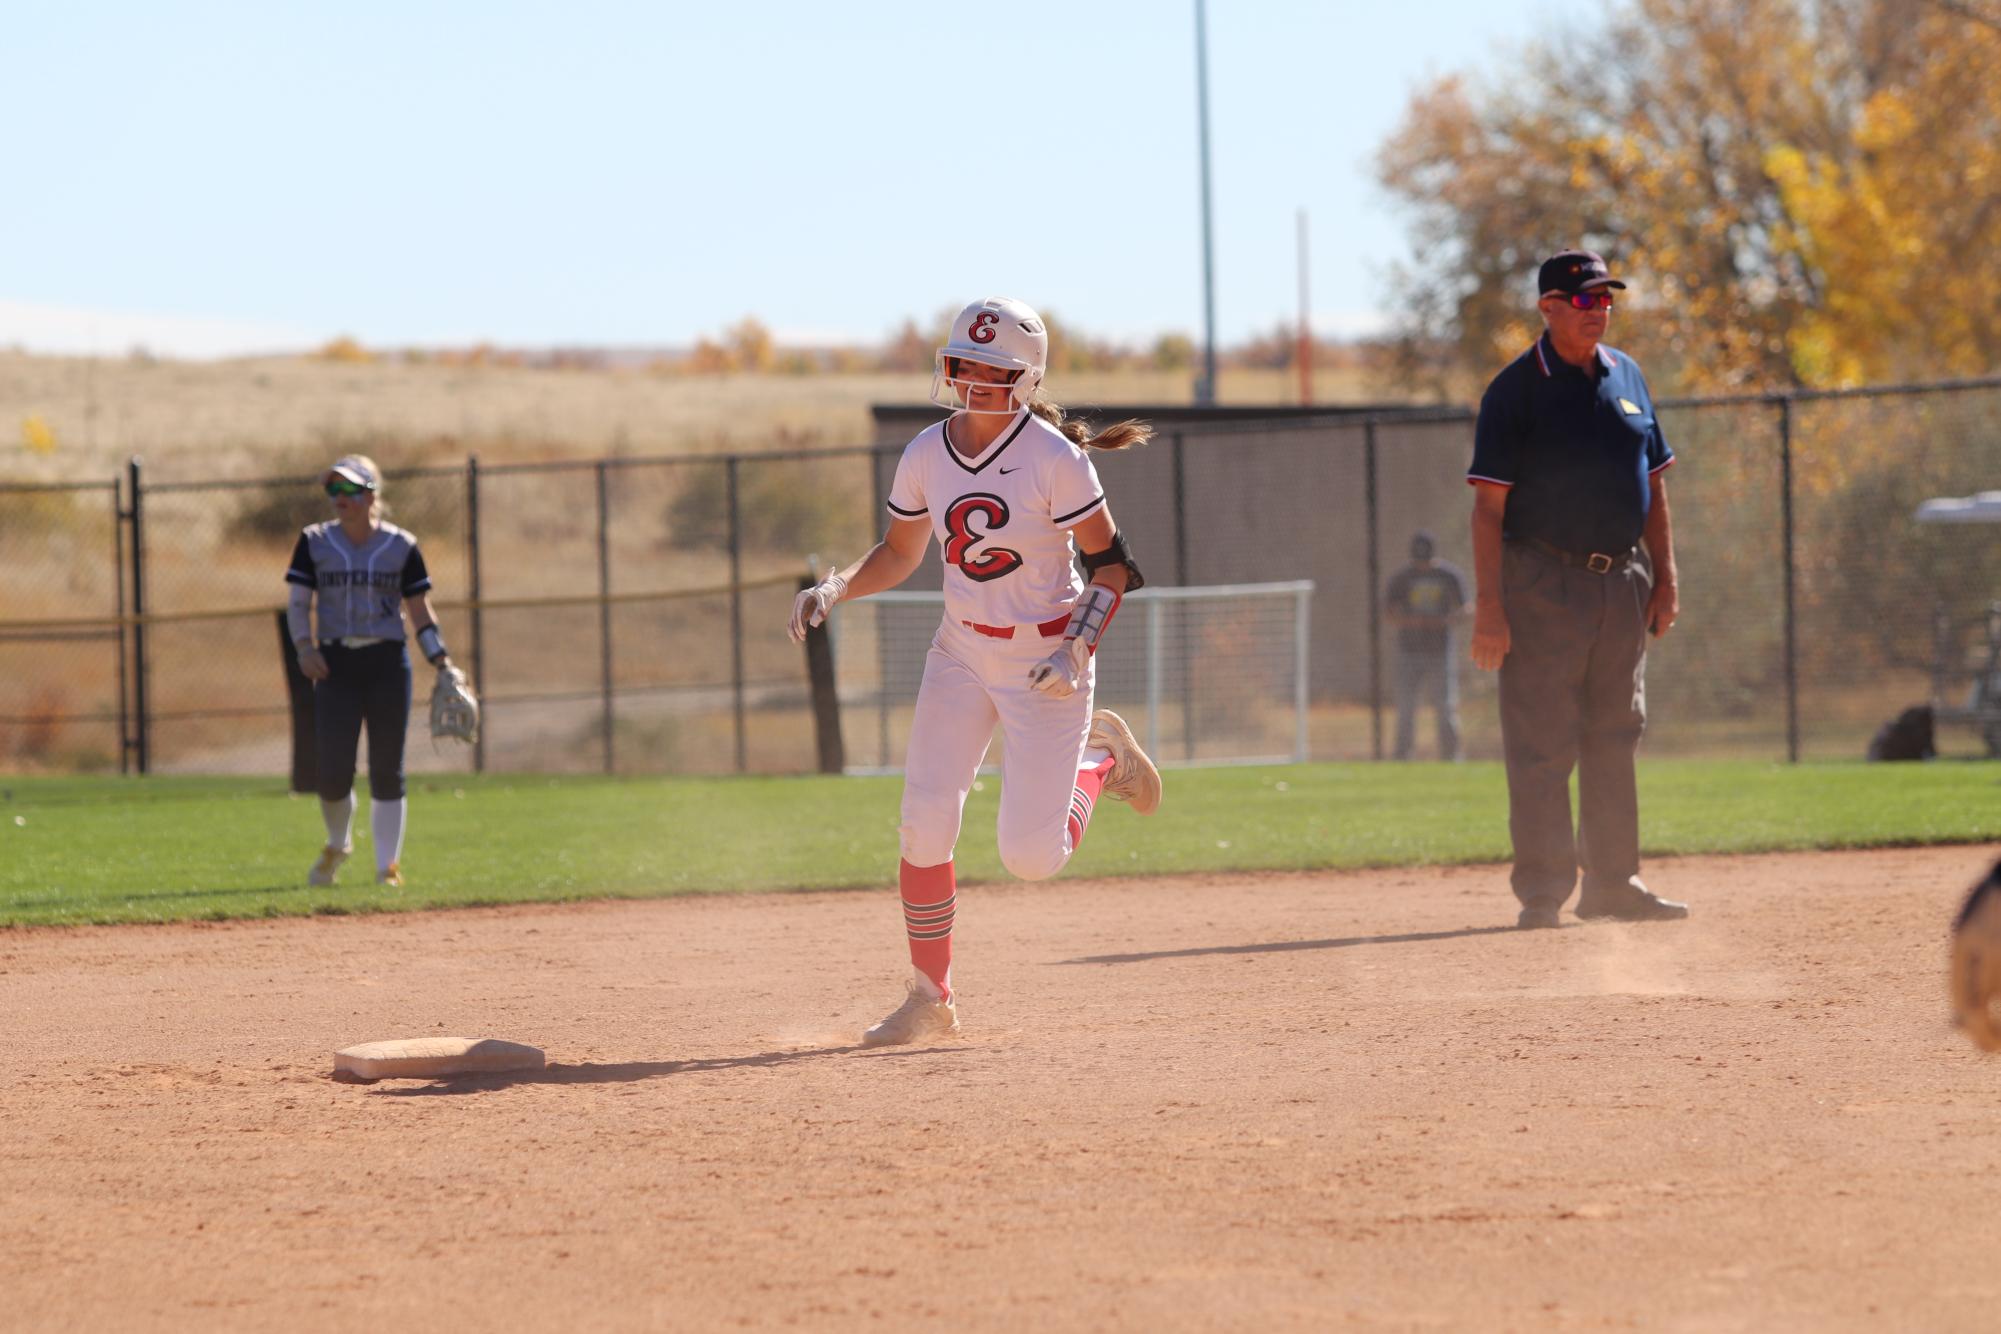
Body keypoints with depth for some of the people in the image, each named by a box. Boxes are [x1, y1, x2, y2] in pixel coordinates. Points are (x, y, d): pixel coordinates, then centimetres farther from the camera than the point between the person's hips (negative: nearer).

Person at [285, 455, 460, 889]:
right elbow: (298, 602, 4)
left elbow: (420, 610, 7)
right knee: (333, 771, -6)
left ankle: (388, 866, 7)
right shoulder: (314, 542, 6)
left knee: (387, 771, -1)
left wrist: (440, 659, -3)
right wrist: (304, 645, -13)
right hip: (336, 664, 0)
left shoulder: (400, 546, 4)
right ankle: (337, 845, 22)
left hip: (387, 662, 0)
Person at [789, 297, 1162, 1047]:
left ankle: (1101, 759, 25)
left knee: (1030, 857, -6)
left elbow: (1110, 562, -12)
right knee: (923, 824, -9)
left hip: (1045, 662, -4)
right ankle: (931, 997, 5)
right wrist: (836, 588, -6)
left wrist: (1078, 649, -24)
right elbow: (899, 555, 12)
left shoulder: (1055, 459, -17)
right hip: (962, 656, 4)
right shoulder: (925, 457, -1)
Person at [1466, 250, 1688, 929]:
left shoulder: (1626, 377, 11)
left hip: (1623, 584, 6)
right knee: (1542, 747, -6)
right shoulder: (1516, 389, -8)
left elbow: (1653, 484, 17)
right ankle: (1542, 893, -3)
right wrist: (1488, 608, -17)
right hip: (1543, 585, -6)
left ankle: (1612, 883, 19)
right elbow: (1489, 505, -11)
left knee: (1614, 739, 12)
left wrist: (1664, 579, 10)